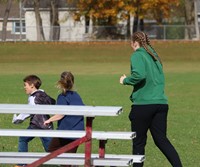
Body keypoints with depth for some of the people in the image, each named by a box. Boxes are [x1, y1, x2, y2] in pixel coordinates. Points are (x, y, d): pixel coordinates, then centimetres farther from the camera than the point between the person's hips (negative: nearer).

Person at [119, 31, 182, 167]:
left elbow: (139, 75, -22)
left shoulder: (137, 55, -5)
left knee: (138, 142, 6)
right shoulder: (154, 56, 17)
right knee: (161, 139, 6)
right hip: (161, 103, 7)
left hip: (143, 104, -7)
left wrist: (125, 80, -6)